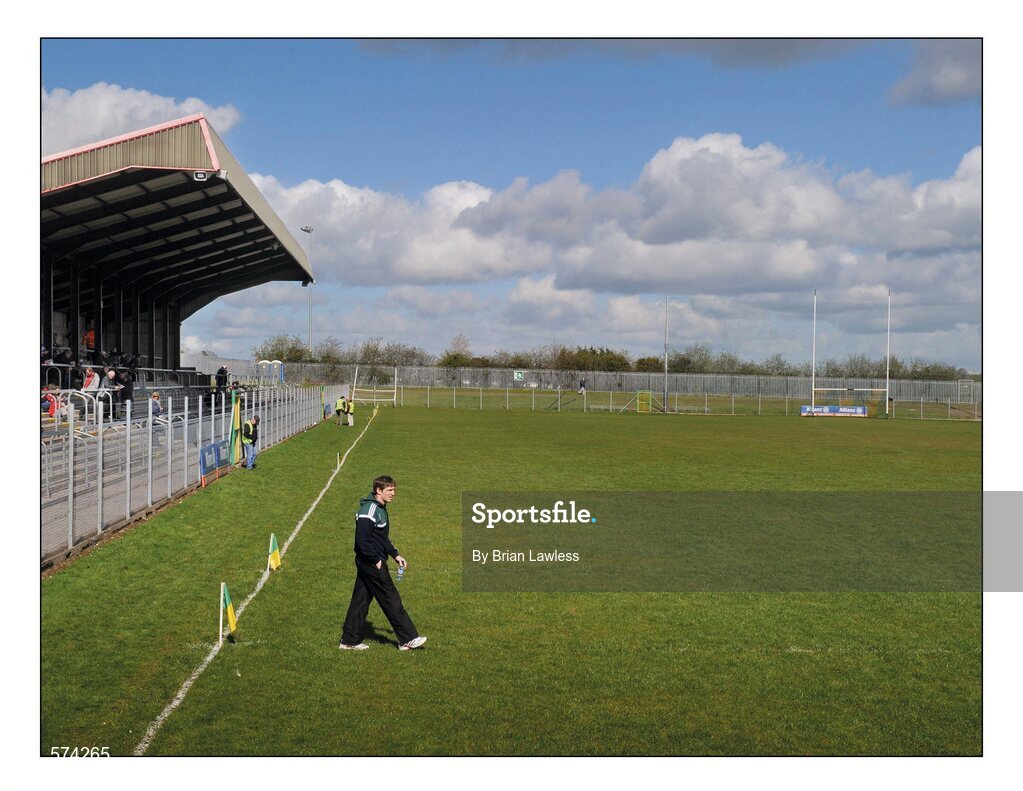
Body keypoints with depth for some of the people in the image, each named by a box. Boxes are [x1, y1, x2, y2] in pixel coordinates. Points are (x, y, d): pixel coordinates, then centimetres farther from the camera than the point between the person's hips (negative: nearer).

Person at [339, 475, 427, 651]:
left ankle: (349, 640, 17)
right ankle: (407, 639, 4)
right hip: (372, 564, -10)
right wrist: (376, 561, -18)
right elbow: (362, 540, -24)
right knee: (391, 599, -3)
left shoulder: (380, 508, 14)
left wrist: (395, 555, 17)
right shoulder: (369, 510, -19)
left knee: (360, 600, 12)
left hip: (366, 563, 10)